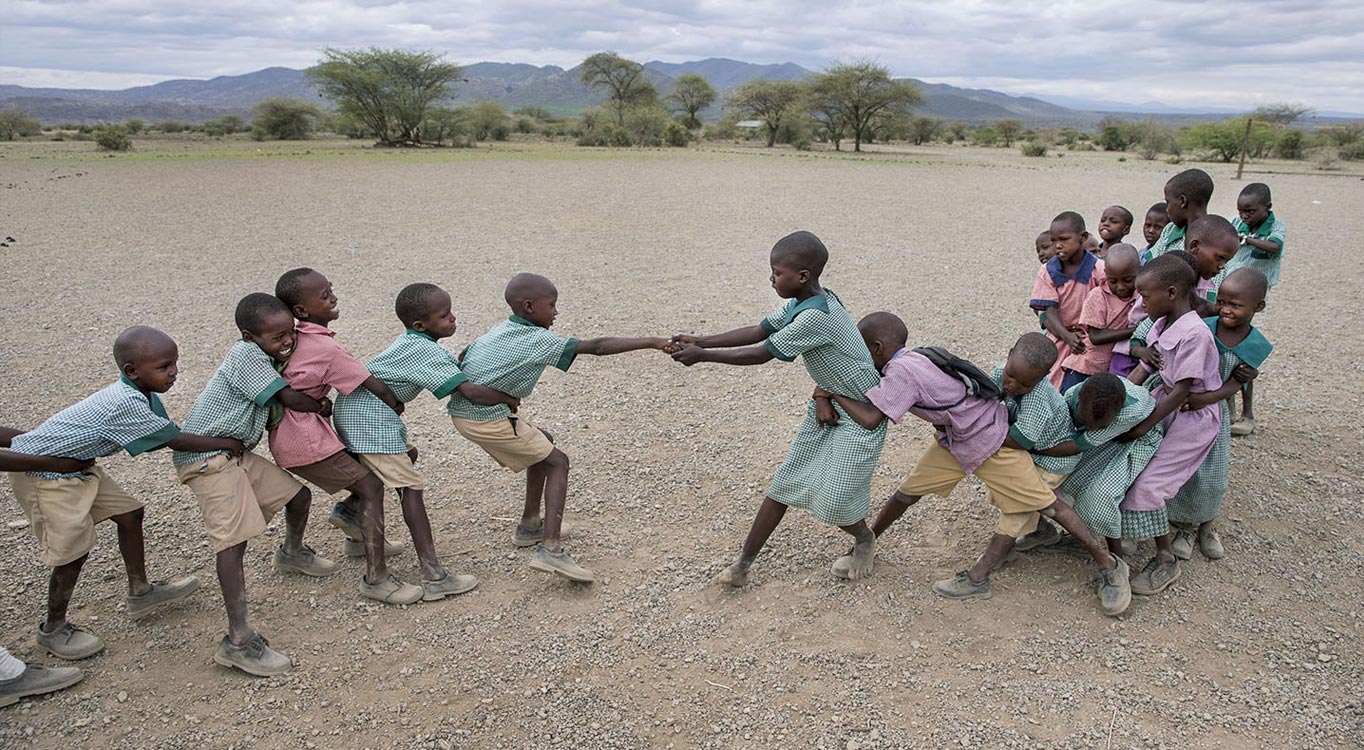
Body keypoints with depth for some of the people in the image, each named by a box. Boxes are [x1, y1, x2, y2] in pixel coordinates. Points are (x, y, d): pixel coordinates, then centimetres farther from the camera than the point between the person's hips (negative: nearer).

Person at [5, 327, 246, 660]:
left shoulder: (142, 394, -4)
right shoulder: (126, 405, -33)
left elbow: (172, 435, 2)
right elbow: (176, 440, -26)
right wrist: (227, 443, -15)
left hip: (75, 465, 10)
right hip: (41, 472, -10)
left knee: (129, 513, 13)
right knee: (74, 549, -6)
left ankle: (140, 593, 30)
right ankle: (53, 629, 17)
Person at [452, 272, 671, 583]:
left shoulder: (498, 330, 11)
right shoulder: (540, 341, -12)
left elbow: (460, 359, 11)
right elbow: (598, 346, -18)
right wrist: (652, 342, -18)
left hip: (462, 411, 8)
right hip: (489, 419, -8)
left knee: (544, 445, 24)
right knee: (557, 462, 0)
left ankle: (530, 527, 32)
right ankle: (551, 549, -12)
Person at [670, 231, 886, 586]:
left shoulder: (816, 316, -30)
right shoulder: (800, 303, -2)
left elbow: (761, 354, -25)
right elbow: (757, 332, 3)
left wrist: (701, 355, -18)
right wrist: (701, 341, -4)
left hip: (860, 414, -9)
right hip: (827, 406, 9)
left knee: (832, 503, -6)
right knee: (785, 483, 5)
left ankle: (865, 540, 27)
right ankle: (744, 562, 10)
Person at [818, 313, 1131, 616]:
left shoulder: (902, 372, -30)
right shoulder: (910, 359, -4)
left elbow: (871, 419, -36)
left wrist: (832, 392, -25)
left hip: (991, 440, -9)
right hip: (955, 440, 9)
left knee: (1043, 503, 0)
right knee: (909, 491, 8)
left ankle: (1109, 565, 13)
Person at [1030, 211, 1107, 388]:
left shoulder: (1099, 269, -8)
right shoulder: (1047, 272, 0)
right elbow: (1049, 311, -7)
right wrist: (1068, 337, -22)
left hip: (1089, 341, -2)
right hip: (1060, 339, 3)